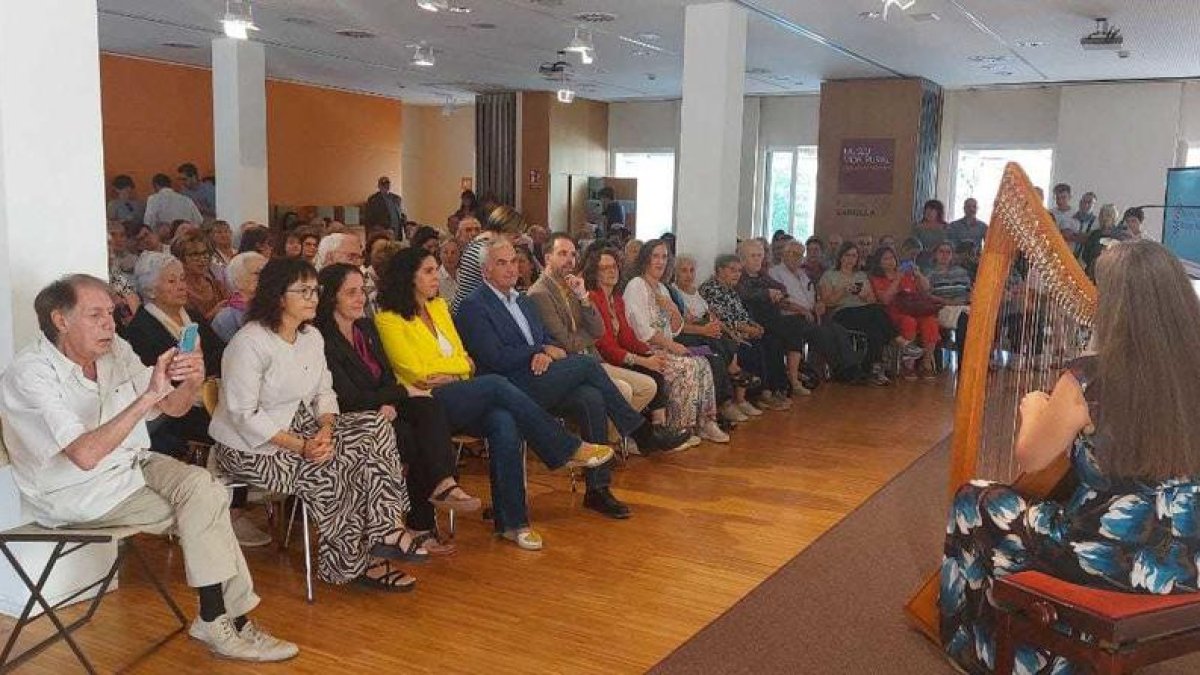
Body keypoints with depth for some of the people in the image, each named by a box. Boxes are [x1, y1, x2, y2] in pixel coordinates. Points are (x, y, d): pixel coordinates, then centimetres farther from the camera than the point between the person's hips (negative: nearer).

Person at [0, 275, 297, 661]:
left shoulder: (115, 350, -1)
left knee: (204, 487, -20)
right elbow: (85, 454, -32)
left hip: (132, 464, 6)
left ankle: (219, 620, -12)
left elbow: (173, 408, 4)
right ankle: (229, 619, -5)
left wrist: (191, 383, -20)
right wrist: (149, 396, -36)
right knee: (203, 512, -19)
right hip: (75, 494, -6)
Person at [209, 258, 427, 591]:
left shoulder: (312, 337, 7)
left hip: (300, 427, 8)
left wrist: (326, 429, -15)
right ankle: (357, 561, -8)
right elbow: (244, 415, -22)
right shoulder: (248, 342, -18)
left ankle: (386, 530, -18)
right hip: (252, 447, -7)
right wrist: (300, 446, -27)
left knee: (375, 427, -14)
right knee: (330, 472, -27)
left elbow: (324, 393, 8)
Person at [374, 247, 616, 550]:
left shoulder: (439, 306, 20)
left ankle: (512, 521, -23)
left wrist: (445, 374, -3)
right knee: (496, 384, -29)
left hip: (460, 395, 6)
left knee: (504, 423, -27)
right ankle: (568, 450, -20)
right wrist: (457, 369, 3)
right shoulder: (389, 319, -1)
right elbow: (416, 371, -8)